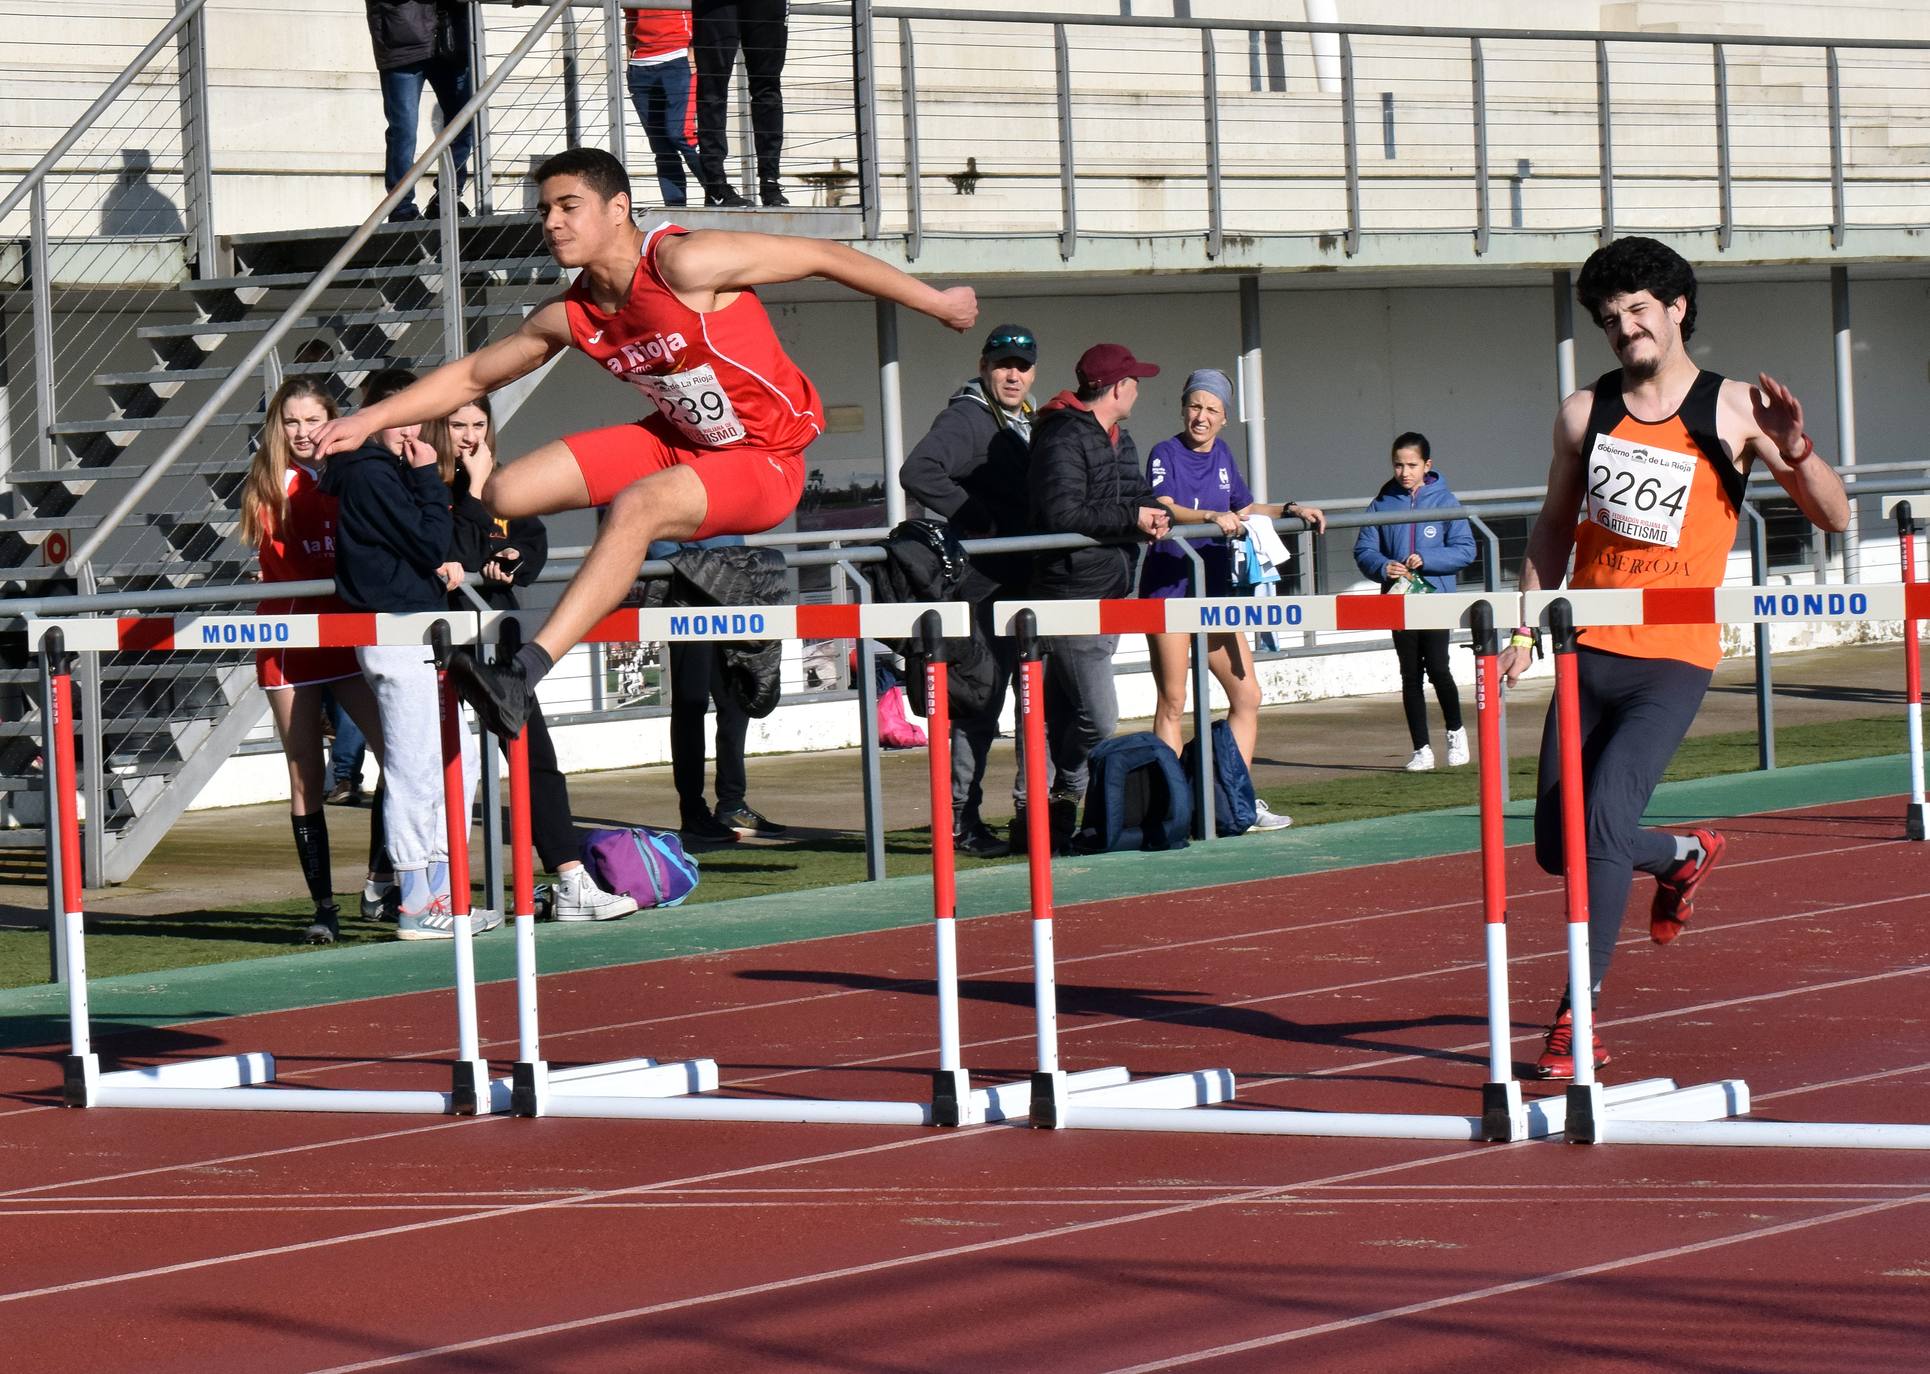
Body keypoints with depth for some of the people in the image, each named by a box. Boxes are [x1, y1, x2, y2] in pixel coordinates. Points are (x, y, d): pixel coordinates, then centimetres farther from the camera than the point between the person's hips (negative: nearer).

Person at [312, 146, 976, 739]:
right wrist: (371, 420, 2)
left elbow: (822, 255, -15)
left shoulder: (683, 263, -22)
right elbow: (473, 376, 11)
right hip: (677, 442, 7)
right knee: (504, 494, -4)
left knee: (636, 506, -35)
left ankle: (524, 675, -44)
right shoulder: (569, 317, -3)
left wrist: (936, 302, -8)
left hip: (764, 463, -7)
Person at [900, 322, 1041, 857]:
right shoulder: (966, 419, -12)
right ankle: (961, 820, -4)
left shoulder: (1029, 422, 18)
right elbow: (918, 472, -28)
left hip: (1030, 580, 9)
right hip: (989, 585, -9)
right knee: (981, 700, -8)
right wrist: (978, 520, -22)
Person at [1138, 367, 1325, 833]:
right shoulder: (1165, 454, -7)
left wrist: (1291, 510, 12)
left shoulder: (1222, 456, 13)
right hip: (1168, 590, -7)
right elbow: (1164, 508, -24)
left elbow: (1244, 509, 25)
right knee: (1172, 703, -5)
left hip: (1214, 588, 7)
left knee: (1247, 694, 5)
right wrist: (1212, 517, -39)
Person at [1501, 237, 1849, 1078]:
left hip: (1671, 662, -5)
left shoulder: (1731, 412, -3)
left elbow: (1834, 518, -3)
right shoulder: (1585, 413, 7)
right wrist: (1524, 626, 10)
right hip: (1588, 655, 5)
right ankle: (1682, 854, 39)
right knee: (1558, 846, 7)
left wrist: (1794, 452, -22)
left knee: (1605, 817, -20)